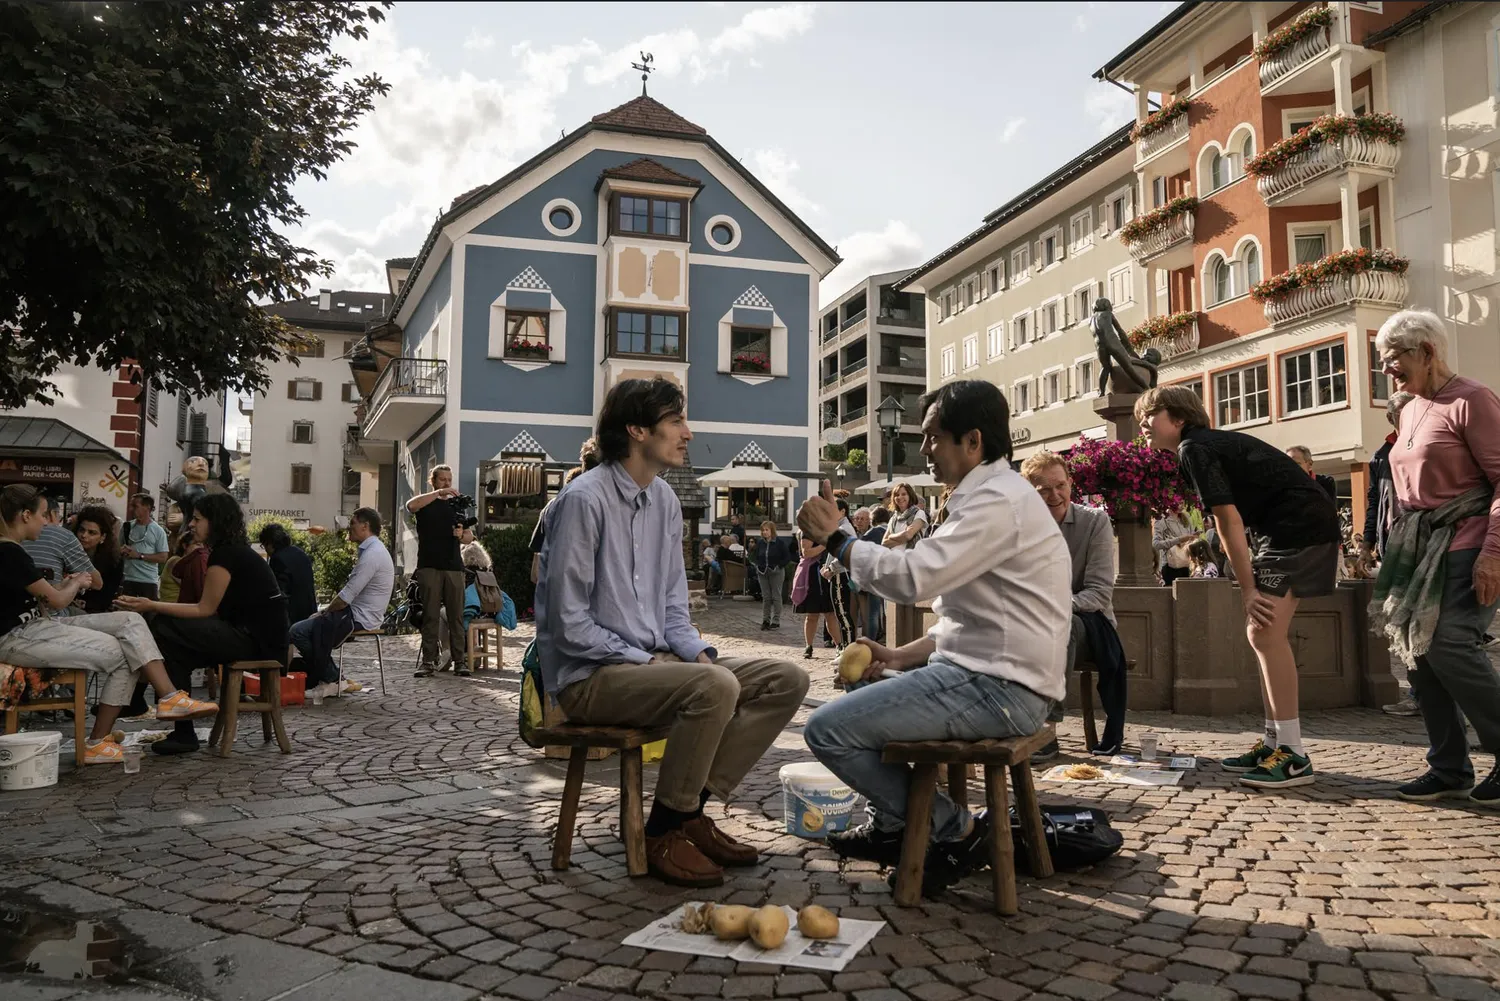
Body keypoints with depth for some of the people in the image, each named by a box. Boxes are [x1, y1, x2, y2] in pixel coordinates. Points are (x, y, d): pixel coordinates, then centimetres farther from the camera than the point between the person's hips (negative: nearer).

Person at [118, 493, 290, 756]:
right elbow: (211, 609, 13)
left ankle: (184, 734, -6)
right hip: (253, 633, 10)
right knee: (167, 628, 9)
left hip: (259, 640, -10)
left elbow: (205, 610, -11)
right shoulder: (234, 551, 18)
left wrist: (152, 606, -9)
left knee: (165, 630, -11)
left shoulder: (225, 555, -11)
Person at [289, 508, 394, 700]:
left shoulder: (372, 554, -19)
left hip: (360, 618, -11)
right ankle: (317, 680, 16)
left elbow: (347, 596, -21)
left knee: (297, 632, -11)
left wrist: (324, 613, -6)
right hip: (356, 613, 11)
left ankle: (331, 680, 0)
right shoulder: (370, 550, 16)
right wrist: (325, 612, 10)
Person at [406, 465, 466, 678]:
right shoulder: (425, 503, 8)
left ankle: (458, 660, 2)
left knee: (456, 615, 0)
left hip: (453, 566, 2)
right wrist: (439, 493, -22)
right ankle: (428, 661, 0)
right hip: (429, 566, -2)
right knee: (430, 615, -3)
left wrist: (462, 533, -8)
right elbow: (411, 505, -17)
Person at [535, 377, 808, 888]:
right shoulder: (584, 500, -14)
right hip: (589, 677, -8)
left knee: (786, 680, -5)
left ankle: (693, 808, -2)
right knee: (715, 687, -33)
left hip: (654, 660, 8)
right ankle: (664, 833, -13)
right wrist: (642, 661, -15)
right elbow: (569, 623, -17)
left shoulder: (664, 500, 11)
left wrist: (698, 651, -2)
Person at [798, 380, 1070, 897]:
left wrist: (836, 536, -12)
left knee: (827, 729, -12)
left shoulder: (999, 501, -16)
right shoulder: (996, 495, 18)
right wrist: (900, 656, 10)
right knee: (858, 695, 25)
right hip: (986, 673, 11)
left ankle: (958, 829, -2)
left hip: (997, 689, -11)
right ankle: (895, 826, 30)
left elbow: (914, 577, -27)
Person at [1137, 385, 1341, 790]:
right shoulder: (1210, 443, 20)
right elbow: (1236, 521, 18)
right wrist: (1251, 589, 14)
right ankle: (1274, 742, 16)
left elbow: (1229, 522, -14)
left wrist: (1248, 591, -13)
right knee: (1262, 633, 11)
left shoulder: (1192, 448, -9)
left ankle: (1294, 756, -13)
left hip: (1299, 525, -10)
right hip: (1292, 528, 10)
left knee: (1266, 633, -14)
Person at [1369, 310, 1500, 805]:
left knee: (1449, 645, -18)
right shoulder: (1410, 411, 16)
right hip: (1417, 544, 9)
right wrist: (1400, 541, 16)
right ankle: (1449, 770, 12)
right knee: (1416, 650, 4)